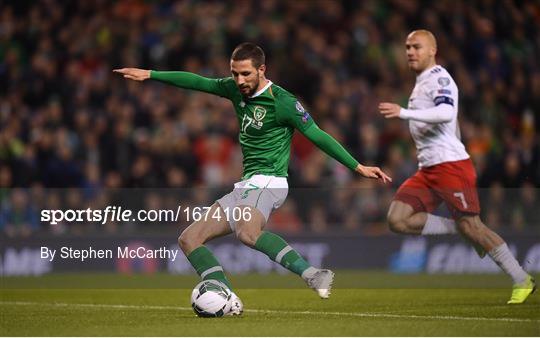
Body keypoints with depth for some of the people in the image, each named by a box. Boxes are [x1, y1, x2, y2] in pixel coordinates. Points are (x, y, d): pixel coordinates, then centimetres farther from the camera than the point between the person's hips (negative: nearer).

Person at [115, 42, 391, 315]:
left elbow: (317, 136, -9)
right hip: (245, 187, 9)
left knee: (247, 232, -39)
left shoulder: (283, 102, -11)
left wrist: (358, 167, -11)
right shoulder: (236, 89, 9)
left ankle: (314, 275, -42)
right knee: (189, 239, 1)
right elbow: (197, 82, 20)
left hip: (267, 183, -9)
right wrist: (150, 75, 21)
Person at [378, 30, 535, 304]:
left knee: (470, 227, -10)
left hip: (451, 165, -9)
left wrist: (403, 113, -36)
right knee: (398, 220, -8)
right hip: (428, 169, 9)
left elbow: (446, 113, -29)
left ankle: (522, 282, 3)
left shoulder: (439, 78, -9)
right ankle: (460, 230, 5)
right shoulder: (421, 83, 21)